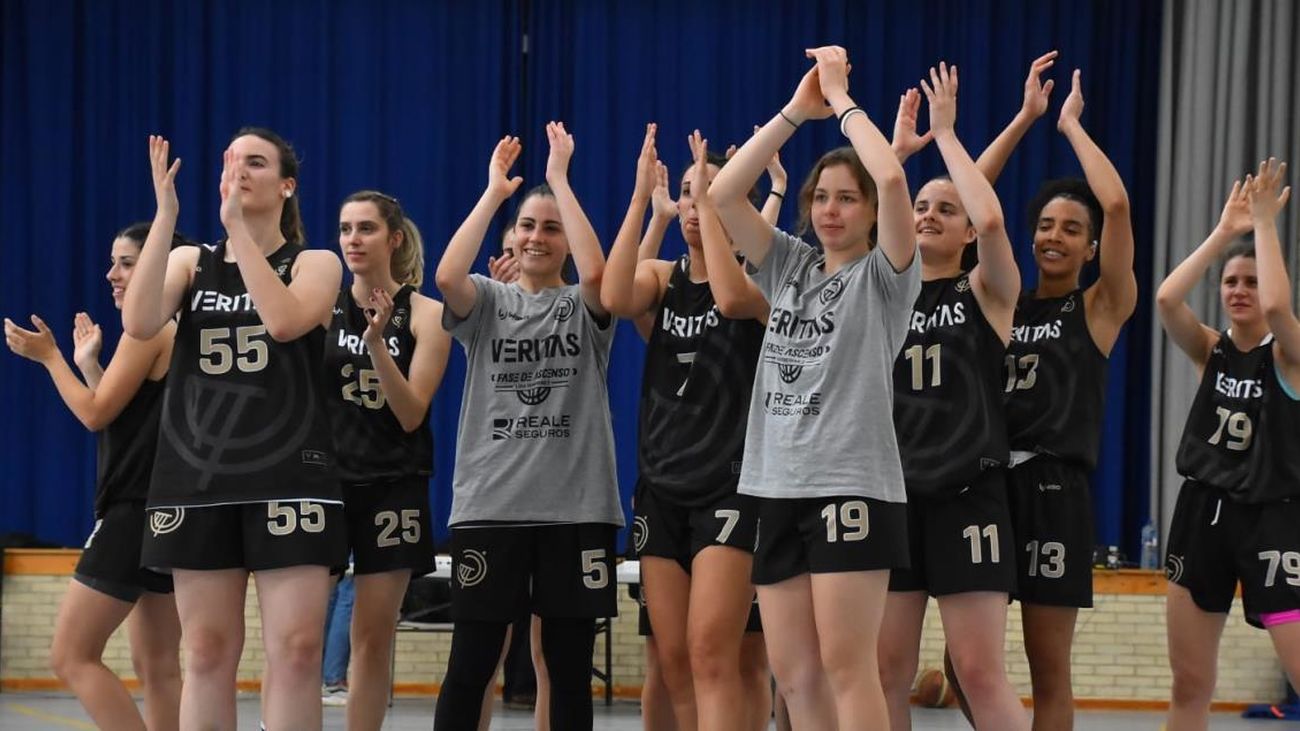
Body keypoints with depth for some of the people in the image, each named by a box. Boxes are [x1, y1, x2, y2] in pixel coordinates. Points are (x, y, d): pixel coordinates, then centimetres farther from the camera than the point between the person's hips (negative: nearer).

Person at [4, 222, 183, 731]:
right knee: (157, 668, 9)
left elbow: (96, 414, -11)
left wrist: (49, 356, -2)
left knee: (71, 657, -7)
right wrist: (87, 363, 19)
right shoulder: (178, 333, 16)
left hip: (136, 512, -10)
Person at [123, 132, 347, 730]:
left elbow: (285, 321, -17)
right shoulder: (189, 261, 11)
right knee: (207, 653, 3)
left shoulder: (316, 264, 5)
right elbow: (139, 324, -9)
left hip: (289, 480, -2)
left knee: (296, 650, -8)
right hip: (198, 480, 2)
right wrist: (166, 214, -11)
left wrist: (239, 228, -14)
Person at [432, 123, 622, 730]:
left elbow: (596, 271, -17)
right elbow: (447, 276, -15)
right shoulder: (487, 303, 8)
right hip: (488, 505, 0)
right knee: (469, 666, -1)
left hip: (575, 507, 0)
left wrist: (559, 179, -13)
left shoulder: (584, 307, 7)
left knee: (570, 667, 4)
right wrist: (494, 191, -11)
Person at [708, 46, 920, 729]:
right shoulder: (789, 266, 15)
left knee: (846, 666, -10)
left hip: (853, 485, -6)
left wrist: (840, 97, -6)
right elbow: (723, 194, 5)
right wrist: (796, 110, 2)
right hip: (779, 488, 6)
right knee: (793, 675, 4)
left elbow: (892, 178, -17)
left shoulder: (884, 275, 0)